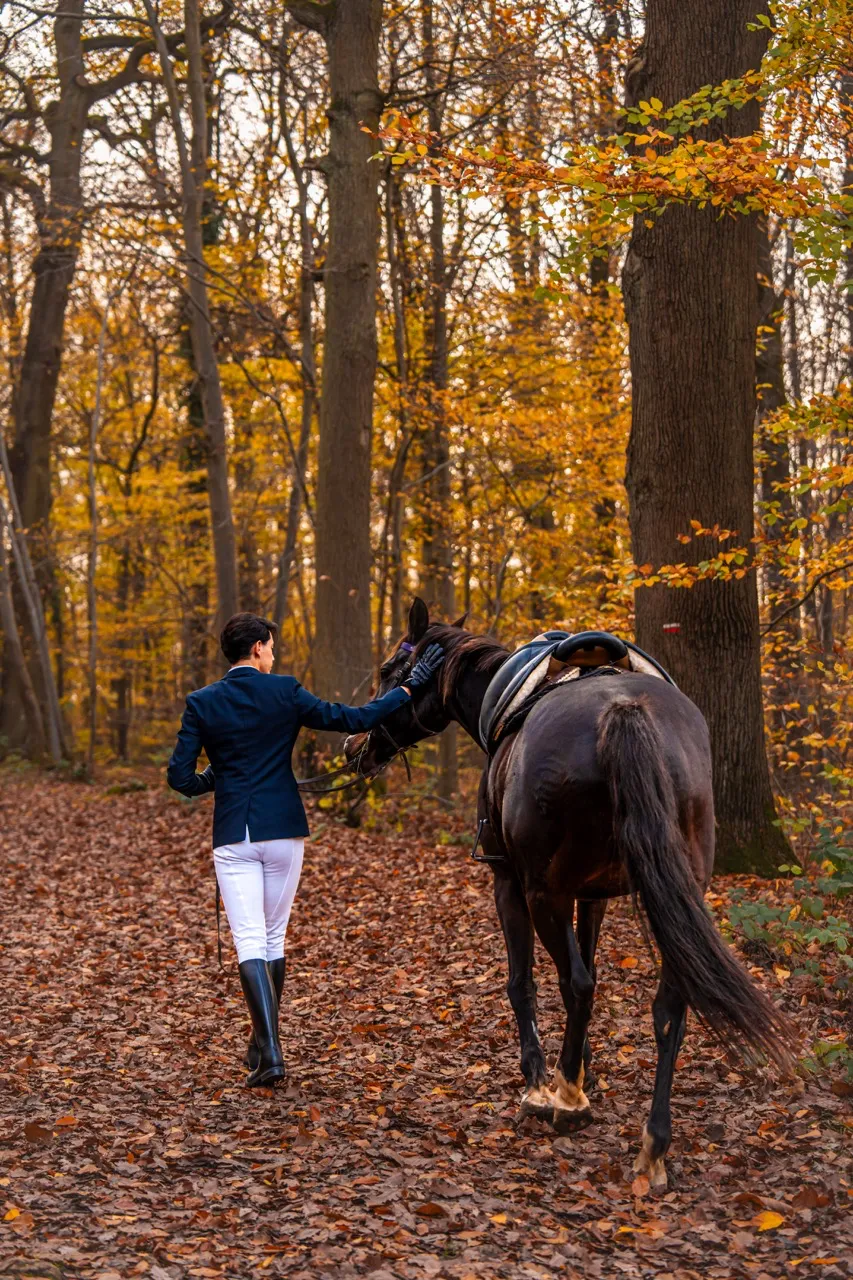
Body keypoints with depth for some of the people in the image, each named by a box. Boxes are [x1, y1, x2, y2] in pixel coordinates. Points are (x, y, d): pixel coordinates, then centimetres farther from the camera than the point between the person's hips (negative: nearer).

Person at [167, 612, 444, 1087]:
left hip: (233, 837, 0)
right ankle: (261, 1045, 25)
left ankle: (270, 1052, -14)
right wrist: (410, 686, 5)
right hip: (283, 832, 0)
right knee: (274, 937, 15)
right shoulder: (285, 692, -4)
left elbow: (180, 777, -3)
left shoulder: (201, 702, -1)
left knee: (249, 942, -1)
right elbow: (354, 719, -3)